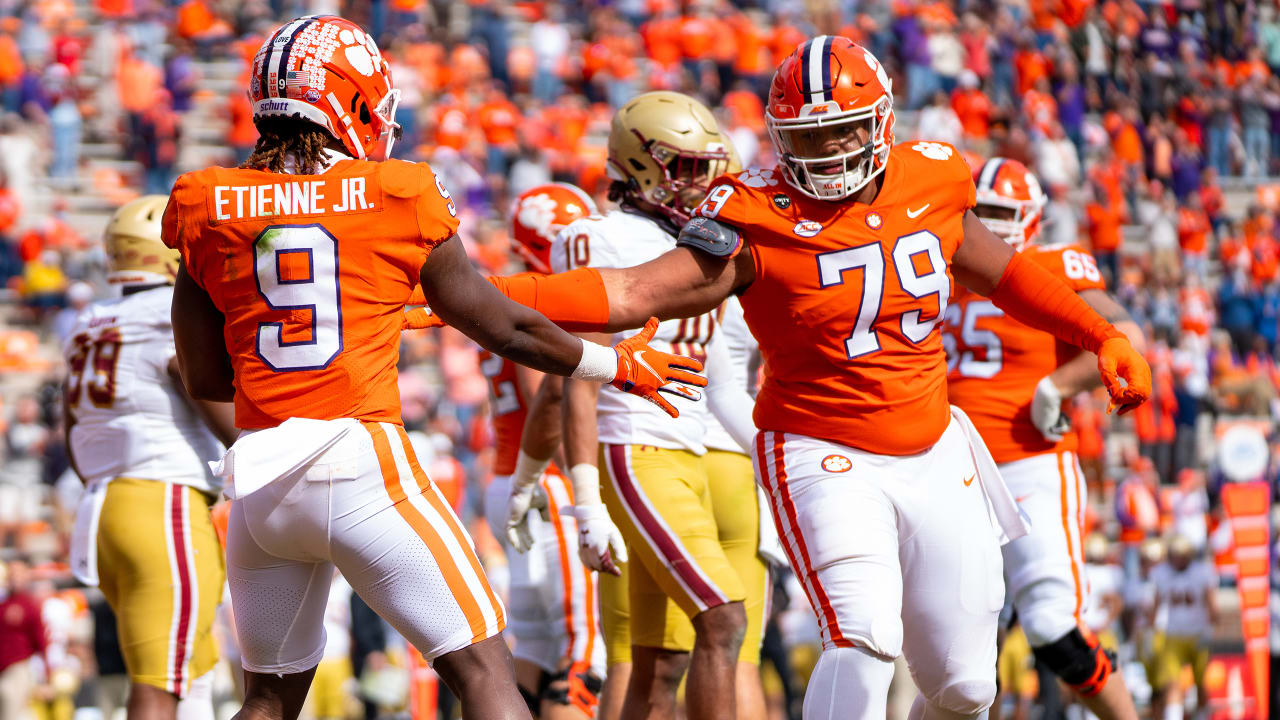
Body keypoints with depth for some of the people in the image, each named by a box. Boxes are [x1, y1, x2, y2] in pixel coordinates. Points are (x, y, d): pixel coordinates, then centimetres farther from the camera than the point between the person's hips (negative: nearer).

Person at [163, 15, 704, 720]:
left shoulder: (211, 211, 6)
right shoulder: (399, 199, 0)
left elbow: (204, 377, 12)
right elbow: (507, 328, 12)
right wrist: (618, 365, 27)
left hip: (258, 478, 4)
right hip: (364, 466, -3)